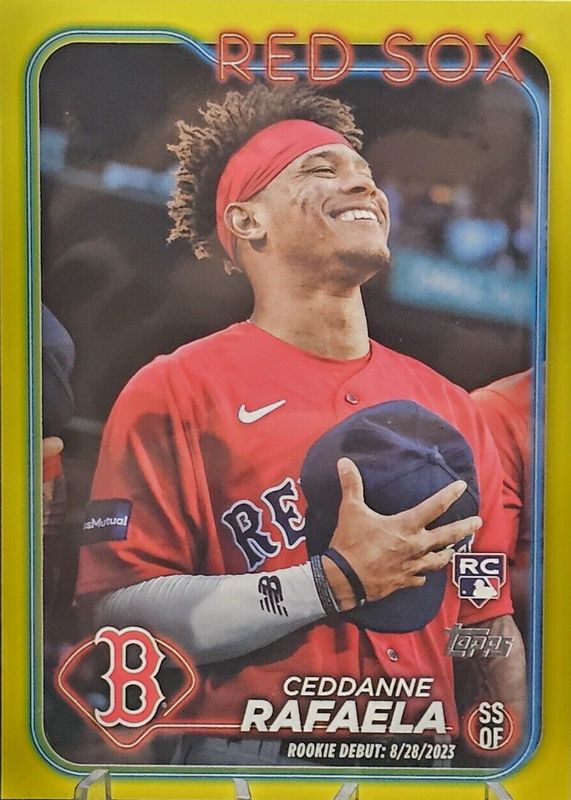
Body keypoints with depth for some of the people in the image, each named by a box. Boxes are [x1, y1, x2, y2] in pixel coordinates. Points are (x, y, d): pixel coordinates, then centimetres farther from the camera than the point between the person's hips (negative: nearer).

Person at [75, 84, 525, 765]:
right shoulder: (174, 392, -11)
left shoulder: (448, 405, 4)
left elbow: (490, 619, 9)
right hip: (252, 752, -4)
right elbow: (123, 611, -18)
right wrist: (337, 584, -22)